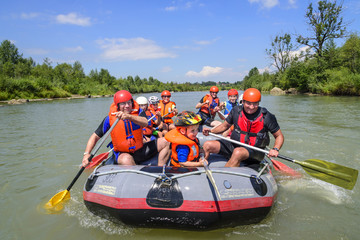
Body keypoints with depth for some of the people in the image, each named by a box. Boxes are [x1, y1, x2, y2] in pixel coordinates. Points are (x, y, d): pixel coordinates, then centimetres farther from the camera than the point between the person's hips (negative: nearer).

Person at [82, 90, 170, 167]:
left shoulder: (138, 112, -4)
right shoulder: (110, 118, -8)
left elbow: (145, 123, -28)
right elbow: (95, 136, -3)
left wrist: (129, 116, -47)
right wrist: (86, 154, -19)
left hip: (140, 151, 3)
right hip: (122, 153, -3)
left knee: (165, 142, -8)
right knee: (126, 160, -40)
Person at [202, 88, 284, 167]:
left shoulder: (266, 116, -9)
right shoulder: (236, 111, -2)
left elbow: (279, 136, 0)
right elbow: (225, 126, 12)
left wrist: (275, 149, -20)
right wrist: (211, 131, -5)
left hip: (254, 151, -4)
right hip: (233, 145, 4)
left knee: (238, 152, -38)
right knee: (207, 145, -13)